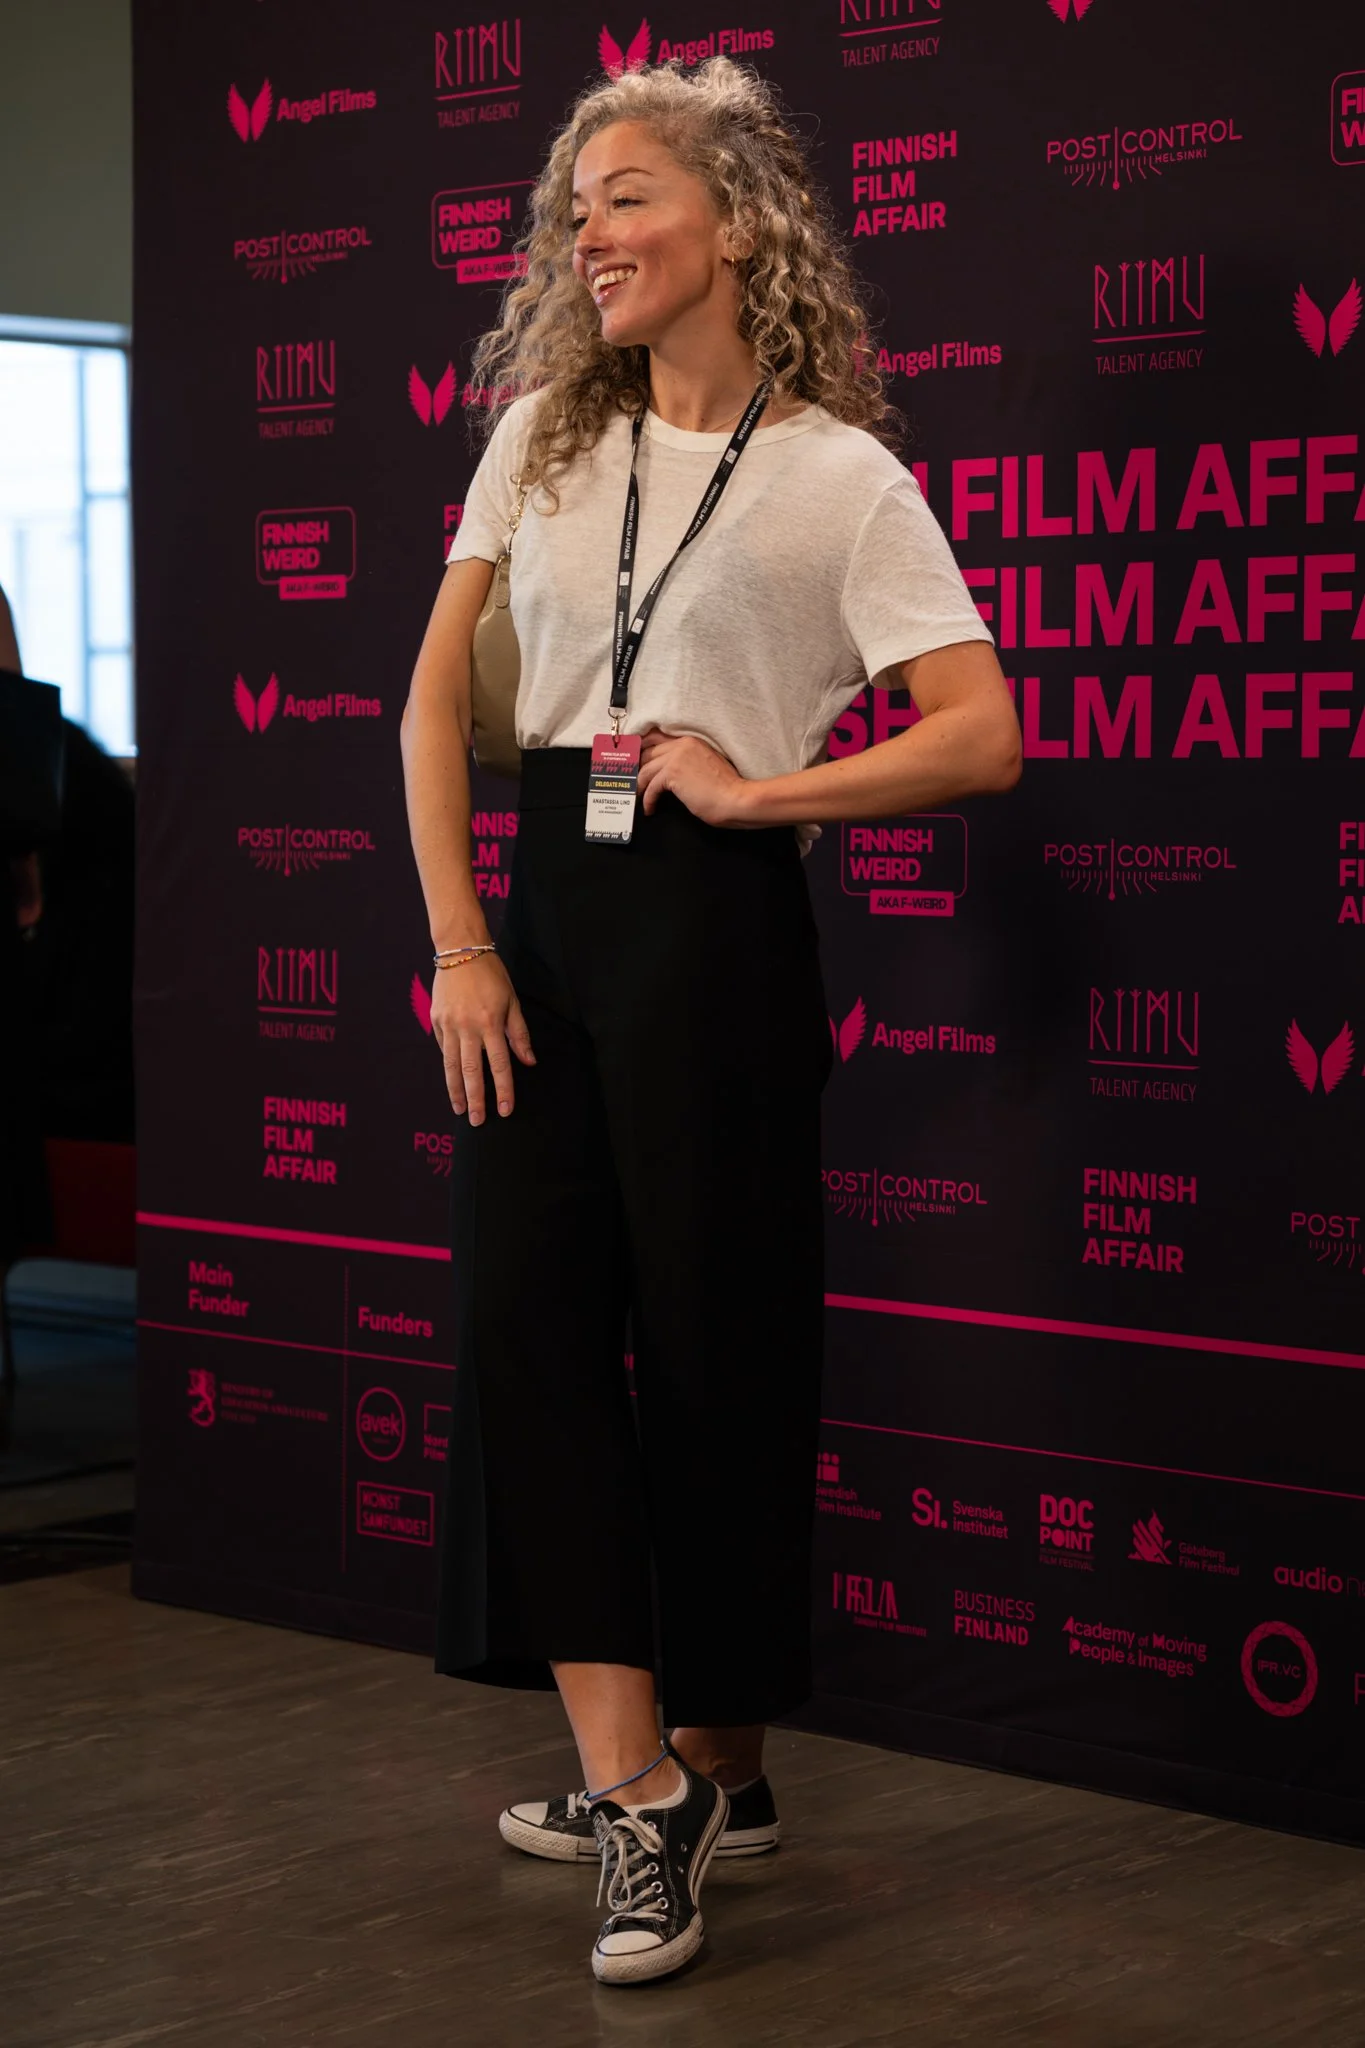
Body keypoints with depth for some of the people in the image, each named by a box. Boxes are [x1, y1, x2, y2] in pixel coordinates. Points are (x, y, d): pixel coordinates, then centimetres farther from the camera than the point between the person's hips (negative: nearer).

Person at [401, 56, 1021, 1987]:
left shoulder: (840, 474, -4)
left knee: (710, 1340, 1)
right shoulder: (541, 438, 10)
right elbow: (437, 700, 8)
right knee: (527, 1310, -3)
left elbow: (981, 737, -10)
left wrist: (760, 791, -13)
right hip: (546, 902, 5)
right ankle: (639, 1783, 0)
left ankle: (715, 1758, 16)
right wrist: (458, 940, -1)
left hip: (715, 921, -5)